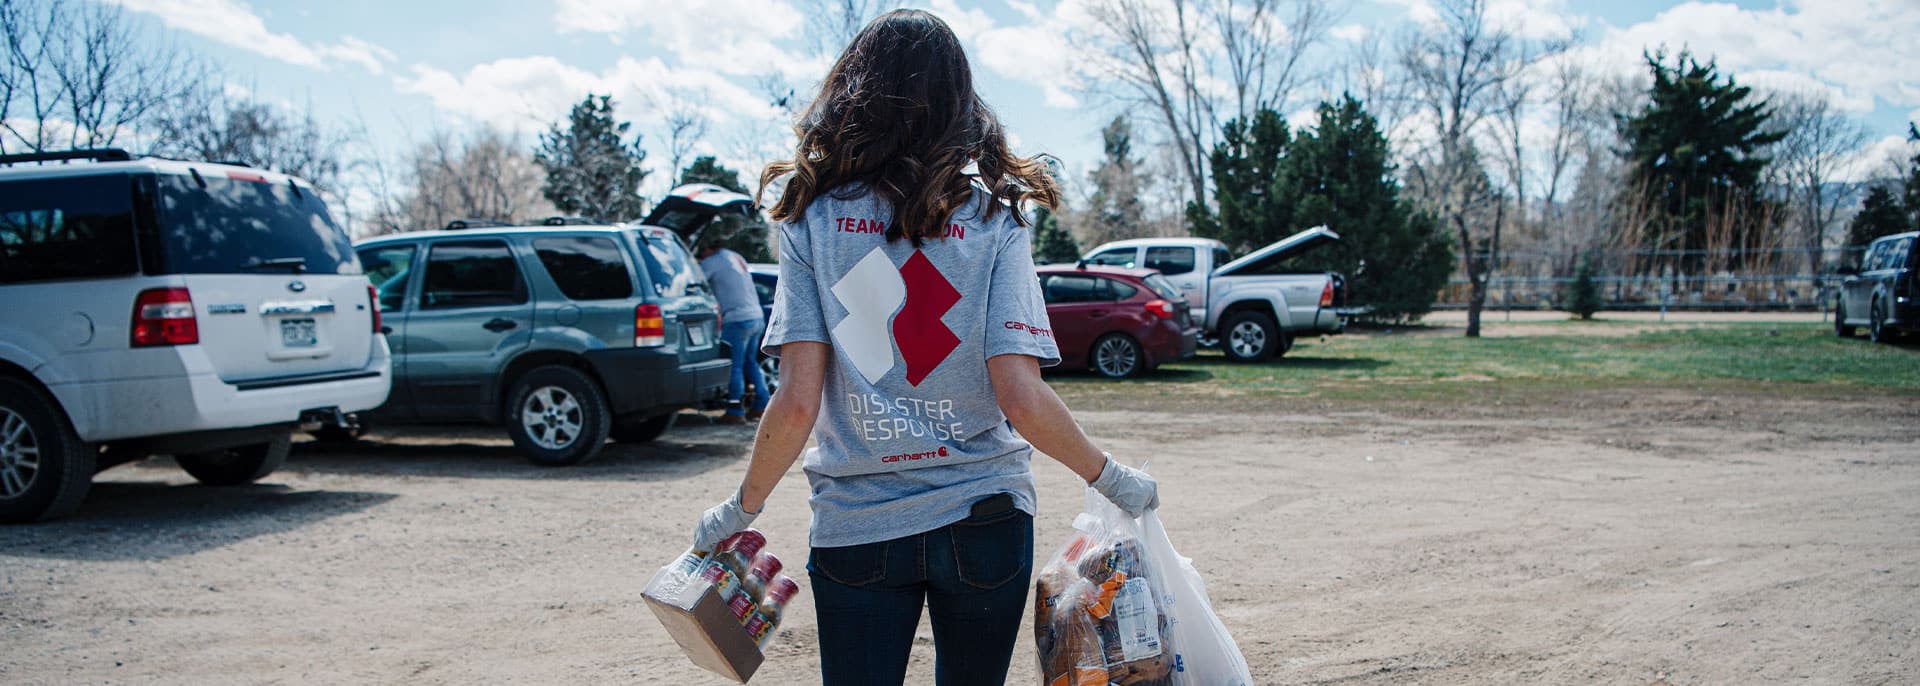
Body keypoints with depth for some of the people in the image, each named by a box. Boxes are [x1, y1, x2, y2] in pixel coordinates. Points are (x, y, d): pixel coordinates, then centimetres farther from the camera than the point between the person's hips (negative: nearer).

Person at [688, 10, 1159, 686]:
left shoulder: (813, 218, -4)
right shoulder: (994, 218, -4)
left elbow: (797, 403, -10)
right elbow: (1023, 400, -13)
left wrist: (740, 510, 5)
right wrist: (1113, 479, 2)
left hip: (854, 528, -1)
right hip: (983, 521, 1)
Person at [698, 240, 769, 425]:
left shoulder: (713, 262, -6)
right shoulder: (737, 258, 19)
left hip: (738, 320, -8)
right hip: (757, 317, 8)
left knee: (734, 367, -3)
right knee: (750, 362, 18)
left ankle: (735, 412, -2)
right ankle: (761, 405, 19)